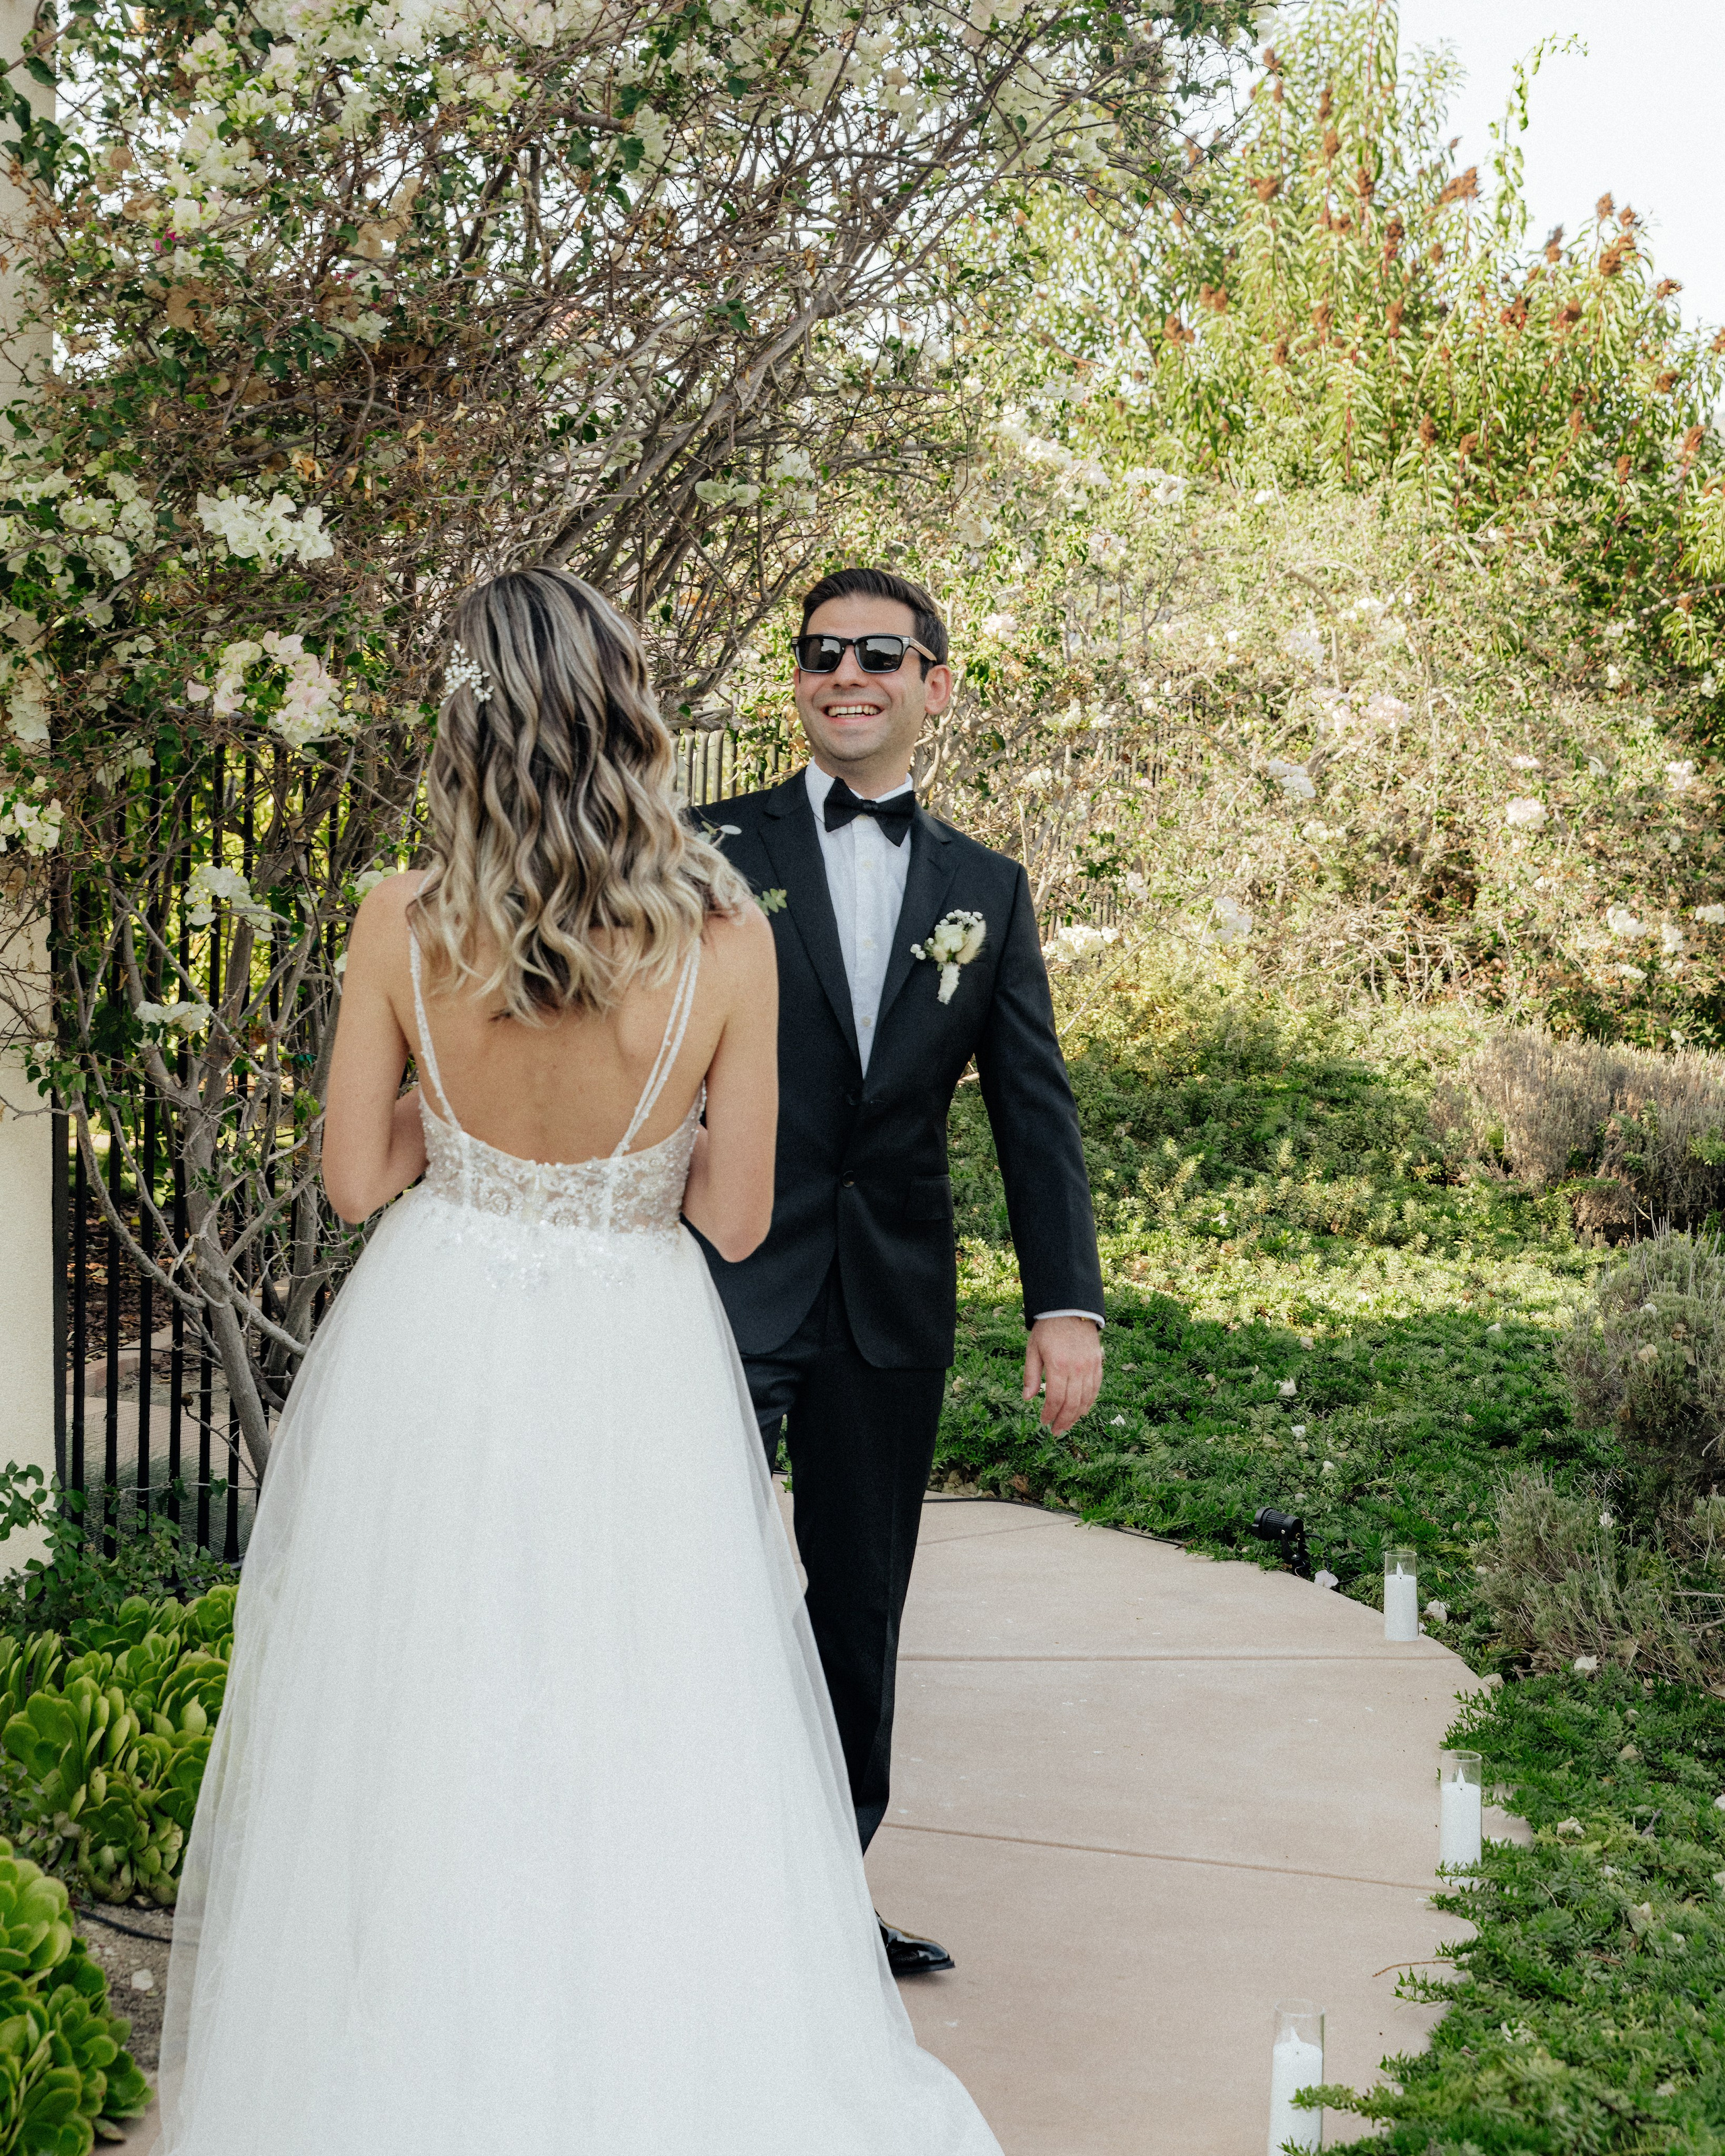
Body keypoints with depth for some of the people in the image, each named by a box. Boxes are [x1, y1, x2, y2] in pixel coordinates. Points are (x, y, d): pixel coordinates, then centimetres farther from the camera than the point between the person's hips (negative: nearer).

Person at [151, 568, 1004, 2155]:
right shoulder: (725, 940, -17)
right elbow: (736, 1215, -10)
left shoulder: (402, 926, -14)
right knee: (640, 1745, 14)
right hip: (630, 1369, -1)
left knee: (426, 1724, 17)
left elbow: (355, 1179, -5)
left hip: (435, 1356, 2)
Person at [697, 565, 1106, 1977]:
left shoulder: (988, 890, 10)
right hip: (729, 1283, -3)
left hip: (893, 1304, 4)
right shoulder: (715, 850, 0)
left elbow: (1036, 1108, 7)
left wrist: (1069, 1302, -3)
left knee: (862, 1610, 13)